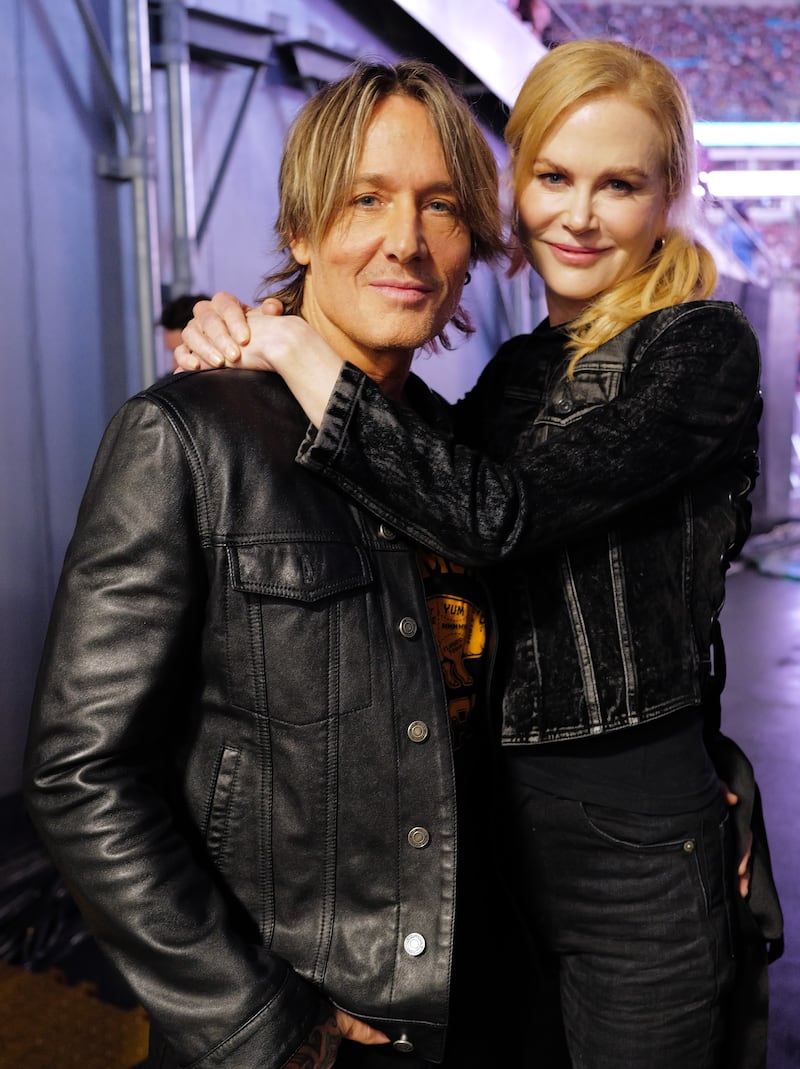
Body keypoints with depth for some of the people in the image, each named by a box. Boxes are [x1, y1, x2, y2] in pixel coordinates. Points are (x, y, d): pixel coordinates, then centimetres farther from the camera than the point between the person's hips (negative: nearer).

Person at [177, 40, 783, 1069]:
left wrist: (294, 347, -21)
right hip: (502, 821, 6)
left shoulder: (704, 346, -12)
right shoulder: (516, 369, 8)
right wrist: (243, 354, -5)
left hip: (641, 847, -6)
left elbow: (495, 516, -25)